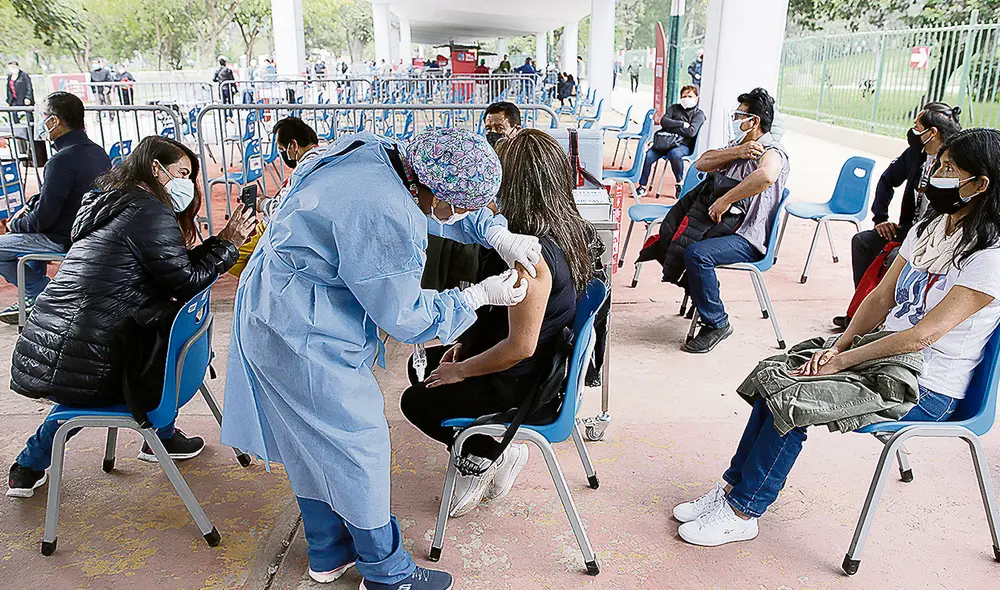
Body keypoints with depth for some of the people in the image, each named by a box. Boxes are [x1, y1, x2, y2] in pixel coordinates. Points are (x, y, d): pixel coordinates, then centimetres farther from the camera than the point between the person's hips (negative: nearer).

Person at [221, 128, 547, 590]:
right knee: (358, 443, 5)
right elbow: (404, 318, -18)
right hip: (303, 335, -10)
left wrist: (498, 235, 1)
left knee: (312, 442, 21)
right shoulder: (386, 219, -31)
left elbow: (441, 209, 15)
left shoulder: (381, 155, -3)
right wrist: (478, 296, -9)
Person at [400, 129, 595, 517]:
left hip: (526, 390, -9)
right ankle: (485, 455, 14)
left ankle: (488, 453, 13)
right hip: (547, 366, 9)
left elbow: (521, 346, -29)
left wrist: (460, 371, -13)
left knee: (416, 401, 7)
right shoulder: (565, 231, -2)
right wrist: (468, 344, 8)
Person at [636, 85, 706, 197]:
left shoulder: (699, 114, 6)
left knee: (674, 153, -39)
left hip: (684, 145, -4)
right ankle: (642, 186, -11)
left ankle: (679, 184, -18)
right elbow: (663, 121, 0)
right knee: (648, 155, -23)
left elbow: (691, 132, -11)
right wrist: (682, 124, -8)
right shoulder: (674, 108, 17)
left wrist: (672, 128, -8)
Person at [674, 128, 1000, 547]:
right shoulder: (930, 228, 8)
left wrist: (842, 361, -20)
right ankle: (733, 488, -1)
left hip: (926, 390, -7)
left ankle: (741, 513, -7)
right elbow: (880, 298, 7)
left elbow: (921, 336, -23)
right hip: (887, 352, 8)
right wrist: (839, 346, -8)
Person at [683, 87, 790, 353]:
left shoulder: (771, 151, -12)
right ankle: (700, 289, 24)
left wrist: (725, 200, -32)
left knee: (696, 253, -32)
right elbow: (702, 164, 6)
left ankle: (717, 323, -18)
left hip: (749, 239, -10)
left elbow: (765, 176, -38)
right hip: (725, 225, 10)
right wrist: (736, 153, -9)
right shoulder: (739, 145, 19)